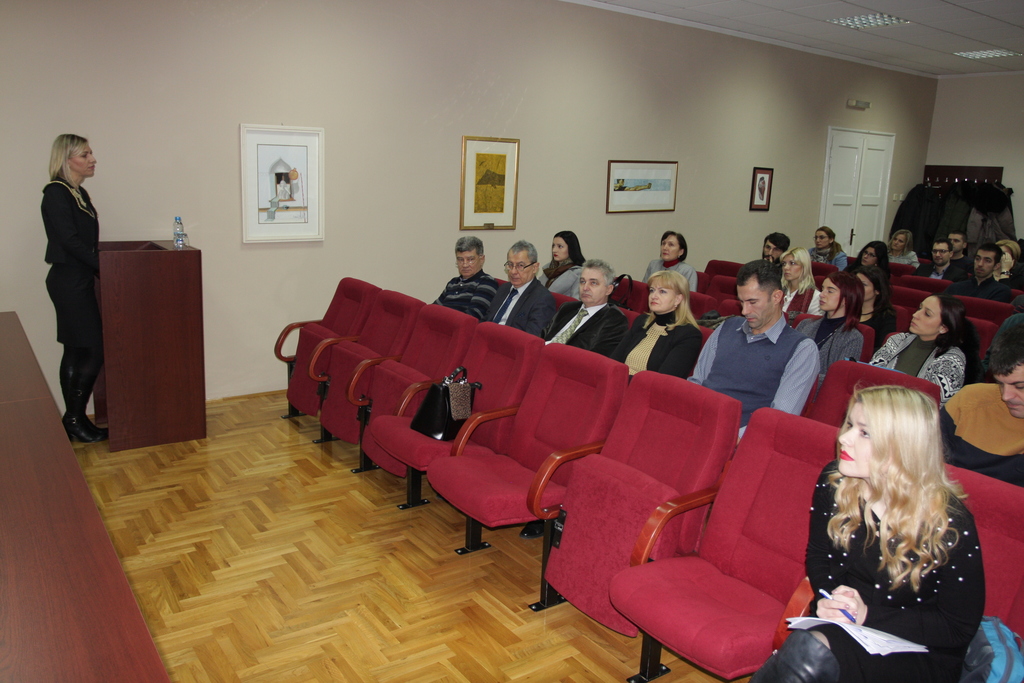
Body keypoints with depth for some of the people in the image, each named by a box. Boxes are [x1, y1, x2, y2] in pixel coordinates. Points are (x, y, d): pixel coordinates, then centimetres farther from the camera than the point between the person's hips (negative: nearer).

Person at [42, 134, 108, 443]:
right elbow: (70, 240, -18)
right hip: (69, 281, -9)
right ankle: (75, 418, 6)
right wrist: (104, 267, -15)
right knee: (93, 351, -7)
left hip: (77, 281, 9)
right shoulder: (56, 193, -12)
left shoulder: (78, 193, 14)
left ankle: (74, 420, 18)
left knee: (76, 352, 11)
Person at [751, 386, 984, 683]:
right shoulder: (834, 482, -7)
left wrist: (869, 615, -19)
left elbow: (960, 628, -10)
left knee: (813, 650, -33)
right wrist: (831, 596, -12)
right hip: (845, 623, 4)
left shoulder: (951, 524, -19)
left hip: (921, 652, -4)